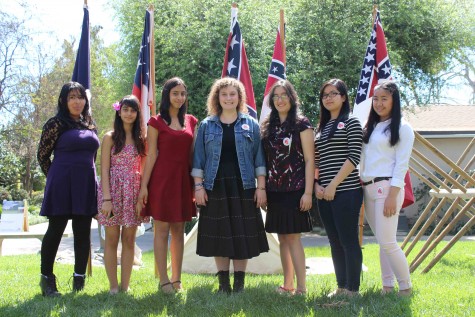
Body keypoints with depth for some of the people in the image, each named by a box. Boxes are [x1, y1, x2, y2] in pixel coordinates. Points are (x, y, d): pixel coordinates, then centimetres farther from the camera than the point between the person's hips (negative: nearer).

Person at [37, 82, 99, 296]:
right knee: (55, 231, 0)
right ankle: (46, 279, 9)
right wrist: (55, 179, 5)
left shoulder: (90, 125, 13)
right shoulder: (56, 123, -3)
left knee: (83, 232, 7)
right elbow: (42, 155, 0)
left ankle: (79, 279, 15)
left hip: (86, 185, 5)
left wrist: (86, 176, 16)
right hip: (62, 185, -5)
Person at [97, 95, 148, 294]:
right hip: (113, 190, -3)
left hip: (133, 192, 3)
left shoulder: (141, 139, 10)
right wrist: (106, 199, -13)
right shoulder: (110, 138, 1)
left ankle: (125, 285, 10)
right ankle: (113, 286, 7)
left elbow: (143, 168, 10)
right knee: (112, 239, 2)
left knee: (129, 240, 4)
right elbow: (104, 170, -4)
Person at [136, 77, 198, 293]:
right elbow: (151, 155, -3)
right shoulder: (156, 122, 0)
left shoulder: (191, 121, 11)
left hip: (183, 180, 4)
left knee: (179, 230, 8)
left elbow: (192, 154, 13)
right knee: (162, 230, 0)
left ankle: (177, 279, 15)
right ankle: (164, 280, 5)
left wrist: (196, 182, 7)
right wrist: (144, 186, -8)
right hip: (162, 179, -4)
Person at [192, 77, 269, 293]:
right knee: (219, 235, 3)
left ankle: (239, 282, 12)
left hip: (243, 187, 0)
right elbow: (199, 159, 6)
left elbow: (259, 158, 5)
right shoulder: (207, 126, 8)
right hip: (215, 187, 0)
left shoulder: (250, 124, 7)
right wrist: (198, 186, -2)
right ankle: (223, 283, 14)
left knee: (243, 234, 1)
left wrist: (261, 186, -2)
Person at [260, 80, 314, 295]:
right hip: (274, 190, 5)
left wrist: (308, 192, -13)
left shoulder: (301, 124, -2)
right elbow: (264, 160, 13)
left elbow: (309, 160, -7)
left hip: (295, 189, -5)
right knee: (282, 237, 9)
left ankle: (301, 288, -5)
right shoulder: (268, 126, 12)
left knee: (292, 236, -8)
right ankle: (287, 285, 17)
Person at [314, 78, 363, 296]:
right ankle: (341, 287, 19)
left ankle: (352, 291, 3)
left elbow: (354, 157, -10)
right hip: (324, 194, 6)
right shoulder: (320, 128, 18)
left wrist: (333, 185, -14)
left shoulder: (351, 123, -1)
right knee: (335, 242, 11)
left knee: (348, 241, -4)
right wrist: (316, 184, 0)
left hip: (346, 191, -6)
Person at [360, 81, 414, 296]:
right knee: (383, 241, 10)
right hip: (367, 189, 6)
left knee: (387, 241, -10)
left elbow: (402, 165, -9)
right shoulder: (370, 127, 17)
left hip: (387, 187, -6)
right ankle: (387, 286, 15)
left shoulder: (402, 128, -3)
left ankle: (406, 287, 4)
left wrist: (392, 196, -17)